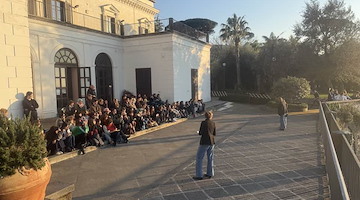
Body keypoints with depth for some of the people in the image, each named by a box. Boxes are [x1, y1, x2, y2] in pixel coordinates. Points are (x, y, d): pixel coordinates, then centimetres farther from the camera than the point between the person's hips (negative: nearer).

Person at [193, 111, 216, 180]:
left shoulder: (203, 122, -11)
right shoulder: (213, 123, 4)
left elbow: (201, 133, -11)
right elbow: (214, 134, 9)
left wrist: (199, 132, 10)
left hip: (204, 142, -6)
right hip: (212, 142, 6)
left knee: (199, 158, 3)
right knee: (210, 158, 16)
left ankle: (199, 175, 5)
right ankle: (209, 174, 24)